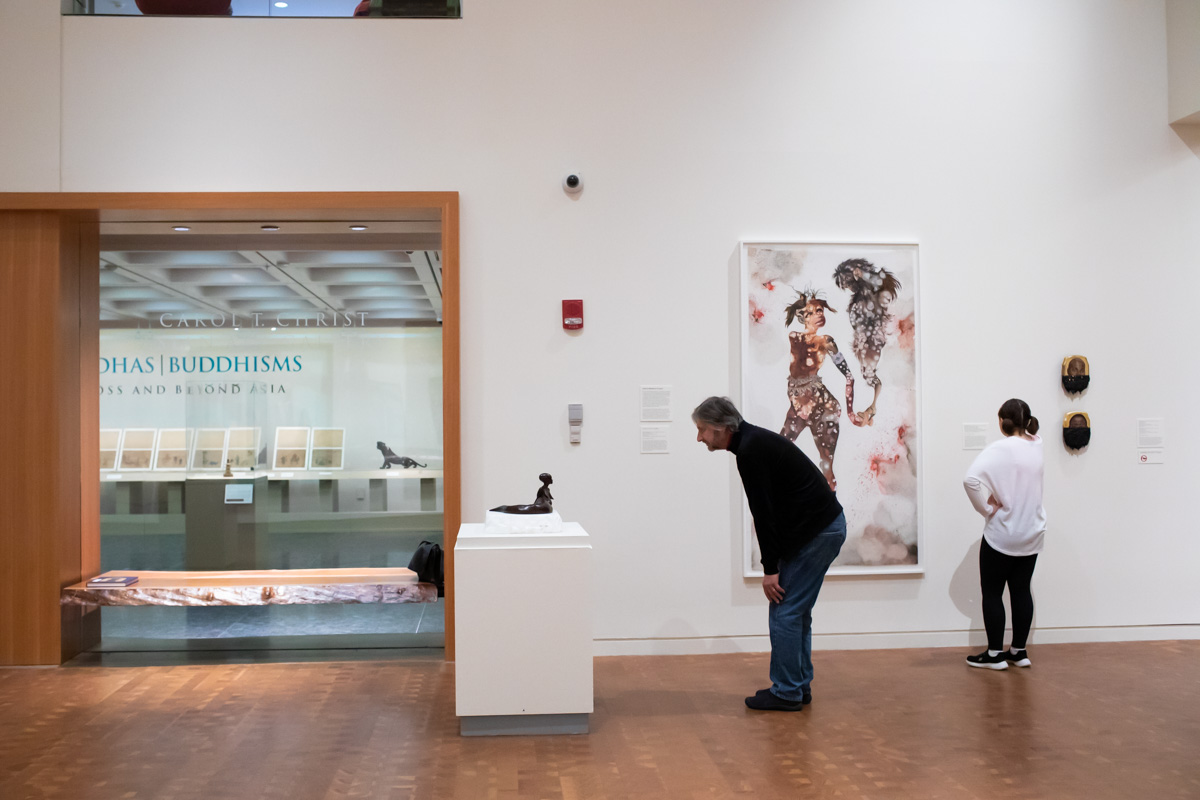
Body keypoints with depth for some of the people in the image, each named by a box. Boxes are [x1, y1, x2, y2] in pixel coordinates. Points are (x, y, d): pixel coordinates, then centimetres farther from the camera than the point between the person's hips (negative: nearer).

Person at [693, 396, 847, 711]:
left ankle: (786, 692, 6)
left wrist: (770, 569, -14)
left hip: (816, 531, -10)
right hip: (823, 525, 10)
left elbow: (764, 514, -20)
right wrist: (775, 563, 20)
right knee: (794, 610, 15)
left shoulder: (750, 451, -19)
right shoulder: (754, 442, 13)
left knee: (785, 610, -2)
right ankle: (798, 686, 22)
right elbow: (771, 510, 19)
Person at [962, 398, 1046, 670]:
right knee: (1021, 590, 13)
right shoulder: (1038, 447, -1)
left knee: (992, 592, 5)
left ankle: (995, 654, 8)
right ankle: (1019, 651, 20)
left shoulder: (999, 449, -18)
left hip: (1002, 533, -6)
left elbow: (971, 479, -30)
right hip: (1032, 534, 6)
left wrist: (986, 508, -18)